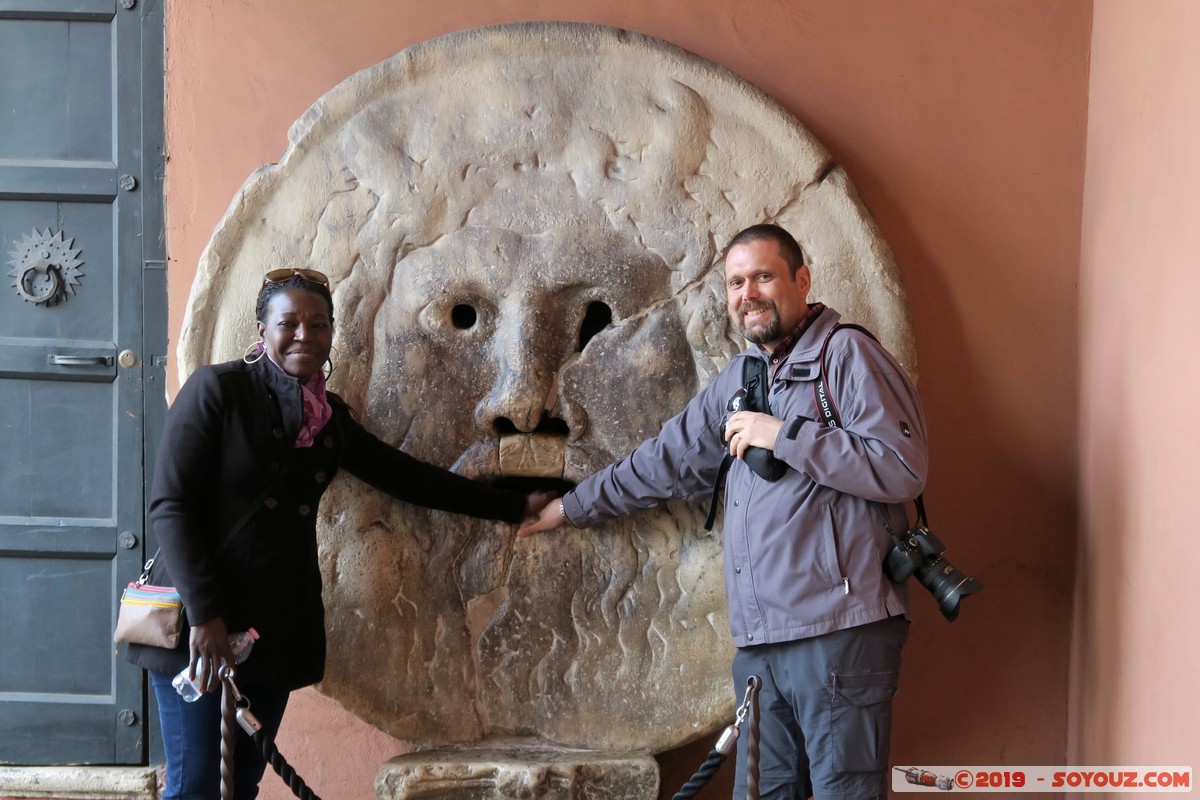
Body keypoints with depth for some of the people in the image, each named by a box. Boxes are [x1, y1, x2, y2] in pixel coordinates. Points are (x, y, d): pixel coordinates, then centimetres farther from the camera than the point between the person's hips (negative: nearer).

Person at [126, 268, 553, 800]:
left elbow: (407, 477, 18)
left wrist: (513, 507, 20)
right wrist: (205, 614, -18)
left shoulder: (330, 416, 11)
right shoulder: (217, 389, -7)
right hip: (201, 624, -6)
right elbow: (170, 504, -12)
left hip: (277, 629, 6)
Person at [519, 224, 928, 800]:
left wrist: (784, 435, -11)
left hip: (838, 633, -7)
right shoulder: (738, 378, 21)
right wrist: (573, 505, 35)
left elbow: (903, 469, -13)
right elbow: (667, 460, 30)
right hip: (759, 643, 7)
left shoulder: (846, 354, -2)